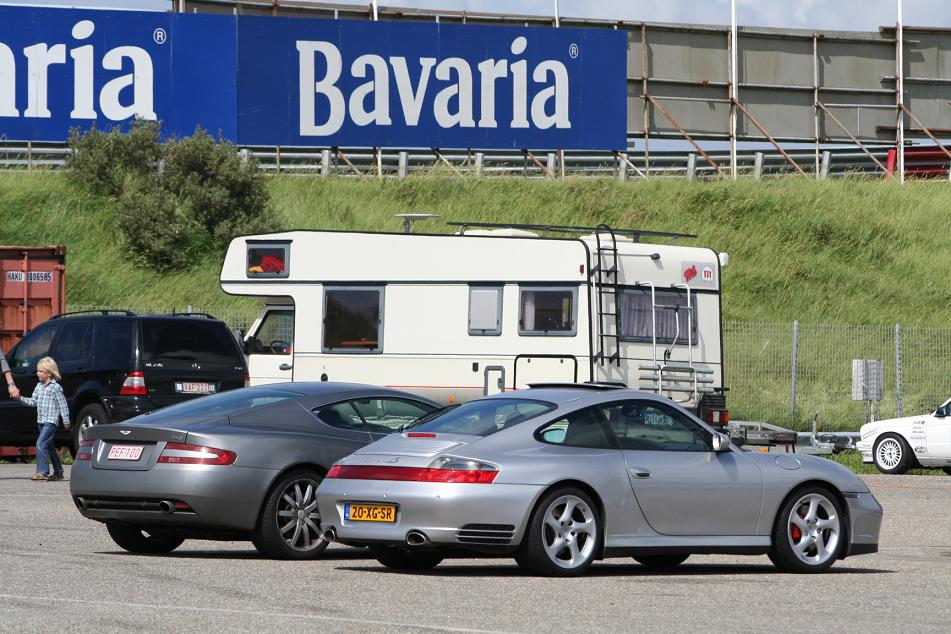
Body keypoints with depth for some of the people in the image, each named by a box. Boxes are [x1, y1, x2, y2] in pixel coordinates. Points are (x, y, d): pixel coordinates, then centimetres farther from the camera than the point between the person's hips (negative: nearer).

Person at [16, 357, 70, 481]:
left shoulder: (55, 387, -10)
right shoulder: (39, 386, 12)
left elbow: (62, 404, -8)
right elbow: (33, 401, 14)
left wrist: (66, 420, -8)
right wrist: (21, 398, 0)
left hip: (51, 421, -9)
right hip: (41, 420, 9)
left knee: (41, 444, -18)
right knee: (49, 446, 14)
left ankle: (42, 472, -16)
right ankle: (58, 472, 23)